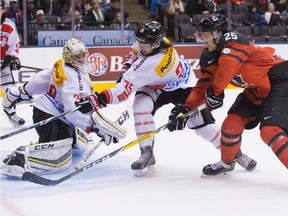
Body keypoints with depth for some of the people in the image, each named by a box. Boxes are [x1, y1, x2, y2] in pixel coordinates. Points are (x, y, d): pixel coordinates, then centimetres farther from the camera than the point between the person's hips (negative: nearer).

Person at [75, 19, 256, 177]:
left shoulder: (149, 64, -43)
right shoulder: (149, 41, -23)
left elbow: (124, 90, -46)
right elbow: (134, 53, 5)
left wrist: (97, 100, -50)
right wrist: (125, 71, -8)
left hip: (182, 85, -6)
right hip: (155, 86, 7)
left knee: (201, 121, -8)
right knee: (141, 106, -23)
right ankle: (147, 154, -16)